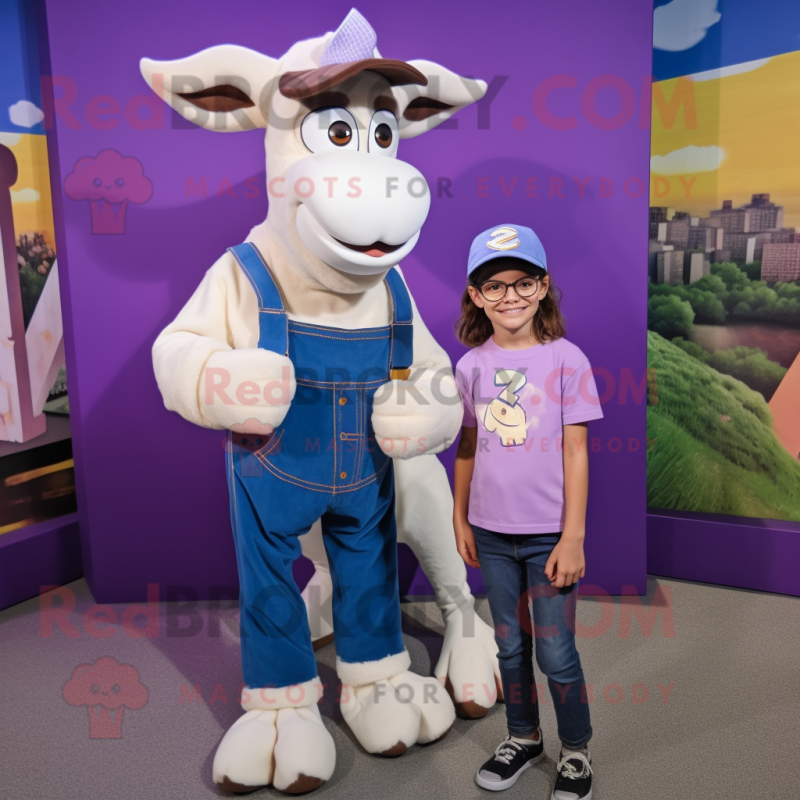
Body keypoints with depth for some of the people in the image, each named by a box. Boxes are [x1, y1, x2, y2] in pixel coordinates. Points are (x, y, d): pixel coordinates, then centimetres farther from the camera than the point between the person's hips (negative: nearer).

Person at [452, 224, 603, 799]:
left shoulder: (566, 360, -10)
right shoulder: (471, 366, -1)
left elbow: (576, 454, -9)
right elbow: (468, 447, 7)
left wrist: (573, 537, -10)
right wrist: (460, 520, 9)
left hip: (548, 534, -3)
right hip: (492, 533, 3)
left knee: (556, 654, 7)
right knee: (510, 645, 18)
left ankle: (576, 752, 31)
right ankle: (524, 738, 40)